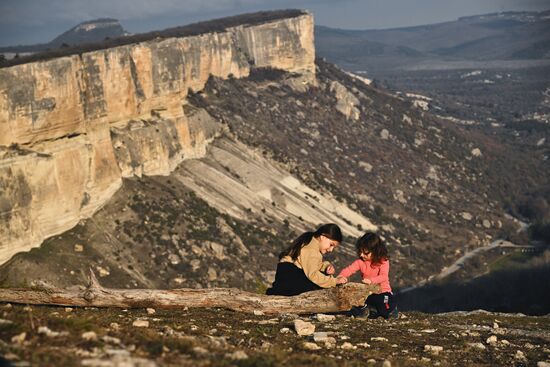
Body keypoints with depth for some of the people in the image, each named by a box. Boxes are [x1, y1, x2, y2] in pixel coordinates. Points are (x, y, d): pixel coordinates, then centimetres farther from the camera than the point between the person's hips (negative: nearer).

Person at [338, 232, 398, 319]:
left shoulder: (384, 262, -12)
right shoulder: (361, 262, -2)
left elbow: (383, 277, -25)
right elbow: (349, 269, -14)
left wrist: (371, 280, -44)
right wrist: (341, 276, -37)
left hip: (382, 292, -3)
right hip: (367, 293, 3)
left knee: (386, 310, -30)